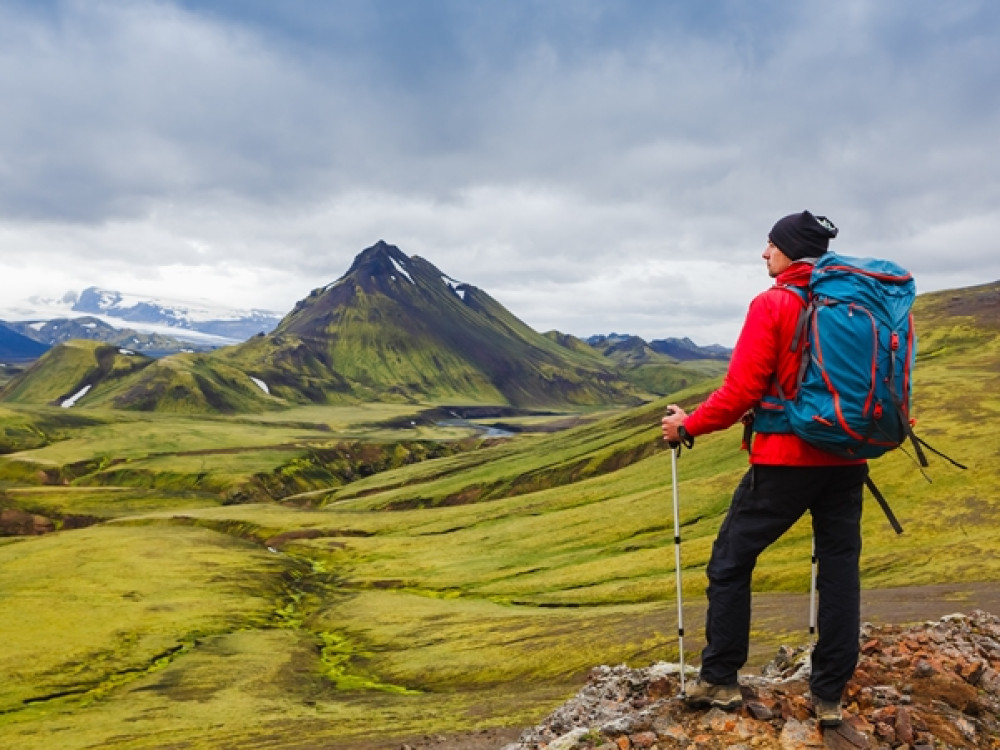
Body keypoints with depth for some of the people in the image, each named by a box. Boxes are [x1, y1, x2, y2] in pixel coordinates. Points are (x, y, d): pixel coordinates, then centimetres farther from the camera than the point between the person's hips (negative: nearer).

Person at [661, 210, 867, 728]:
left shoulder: (773, 305, -10)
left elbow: (741, 390, -14)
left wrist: (688, 426, -1)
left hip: (785, 459, -6)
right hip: (846, 460, 6)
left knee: (730, 563, 7)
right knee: (839, 570, 11)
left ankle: (719, 680, 14)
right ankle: (829, 696, 17)